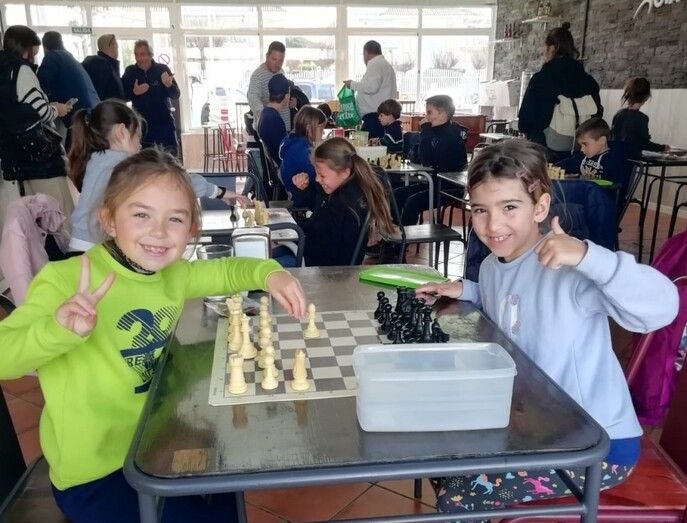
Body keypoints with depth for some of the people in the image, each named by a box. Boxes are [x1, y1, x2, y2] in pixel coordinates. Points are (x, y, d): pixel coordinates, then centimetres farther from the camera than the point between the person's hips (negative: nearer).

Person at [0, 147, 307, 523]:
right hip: (95, 476, -6)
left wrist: (268, 273, -8)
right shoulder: (66, 281, -23)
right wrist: (59, 329, -48)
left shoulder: (173, 274, -3)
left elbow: (226, 270, 12)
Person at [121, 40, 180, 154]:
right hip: (142, 123, 1)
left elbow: (176, 95, -4)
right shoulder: (130, 72, 1)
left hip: (164, 122, 0)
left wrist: (169, 85, -25)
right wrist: (133, 92, -18)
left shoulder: (162, 69, -1)